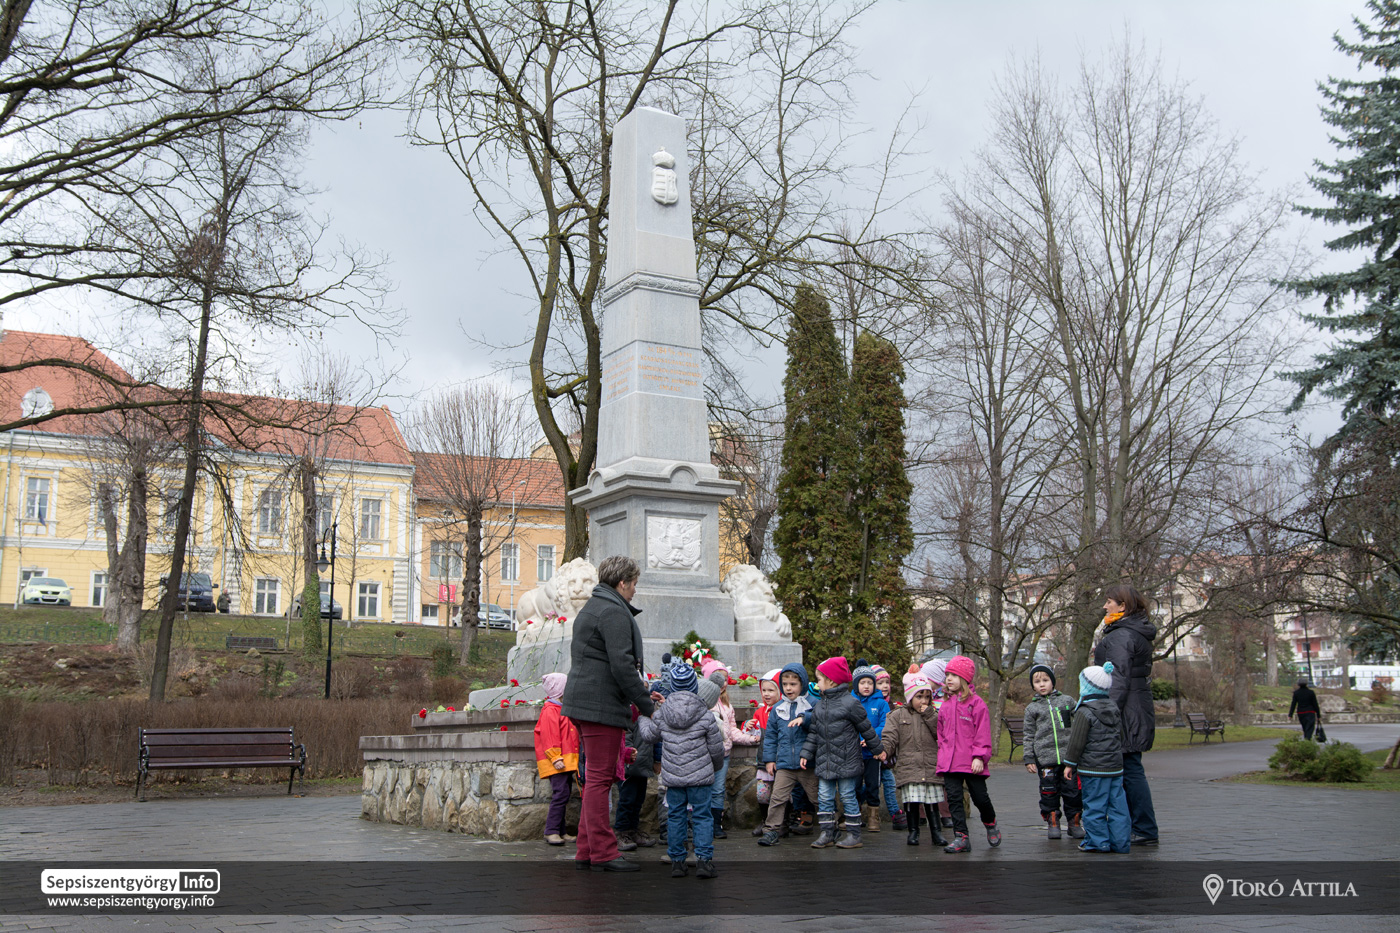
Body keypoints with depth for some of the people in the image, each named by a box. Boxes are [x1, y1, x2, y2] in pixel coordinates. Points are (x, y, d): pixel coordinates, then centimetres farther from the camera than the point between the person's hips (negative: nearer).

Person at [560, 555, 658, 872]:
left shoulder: (591, 608, 21)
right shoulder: (614, 612, -12)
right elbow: (622, 665, -19)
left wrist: (640, 691, 21)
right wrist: (646, 704, -11)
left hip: (584, 702, 10)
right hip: (601, 706, -10)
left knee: (596, 777, 14)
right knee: (600, 778, -7)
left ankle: (586, 851, 18)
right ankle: (602, 853, -3)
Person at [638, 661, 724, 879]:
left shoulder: (661, 714, -3)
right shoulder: (707, 716, -8)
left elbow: (648, 735, 11)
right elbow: (716, 749, -2)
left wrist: (643, 718, 31)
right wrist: (716, 767, 19)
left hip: (672, 776, 2)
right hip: (699, 775, -2)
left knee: (676, 816, 11)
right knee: (701, 816, 4)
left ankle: (677, 861, 13)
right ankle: (703, 859, -3)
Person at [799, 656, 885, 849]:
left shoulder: (850, 703, -10)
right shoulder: (819, 705, 10)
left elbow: (866, 728, -1)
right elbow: (814, 732, 15)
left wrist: (877, 750, 7)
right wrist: (806, 754, 9)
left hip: (846, 761, -6)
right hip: (824, 761, 6)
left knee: (847, 796, 1)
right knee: (824, 797, 6)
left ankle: (853, 834, 10)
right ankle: (827, 833, 15)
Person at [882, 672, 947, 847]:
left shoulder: (932, 715, 13)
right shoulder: (898, 715, 6)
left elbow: (942, 733, -3)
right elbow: (890, 737, 0)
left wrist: (928, 714, -7)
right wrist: (883, 750, -18)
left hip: (932, 767, 2)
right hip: (908, 767, -2)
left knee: (932, 800, 5)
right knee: (911, 800, -3)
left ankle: (936, 832, 15)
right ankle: (913, 831, 12)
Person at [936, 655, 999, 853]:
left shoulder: (976, 703, -5)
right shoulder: (945, 704, 12)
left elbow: (983, 732, -8)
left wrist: (979, 756, -14)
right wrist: (942, 755, 11)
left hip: (972, 762, -5)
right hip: (950, 762, 5)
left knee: (980, 797, 5)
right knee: (954, 798, 0)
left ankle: (991, 824, 33)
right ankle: (961, 837, 4)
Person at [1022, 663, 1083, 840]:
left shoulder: (1067, 701, 8)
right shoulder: (1032, 708, 8)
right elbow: (1028, 735, 9)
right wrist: (1029, 759, 3)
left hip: (1069, 756, 0)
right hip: (1045, 757, 0)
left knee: (1072, 790, 2)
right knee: (1049, 791, 2)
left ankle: (1074, 822, 17)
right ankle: (1052, 823, 15)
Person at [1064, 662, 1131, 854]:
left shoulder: (1084, 713, -13)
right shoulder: (1114, 709, 11)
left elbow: (1077, 742, -12)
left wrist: (1070, 764, -4)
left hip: (1093, 769, -7)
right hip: (1116, 766, 8)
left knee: (1094, 805, 0)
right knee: (1117, 804, 9)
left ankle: (1097, 841, 3)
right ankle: (1121, 841, 12)